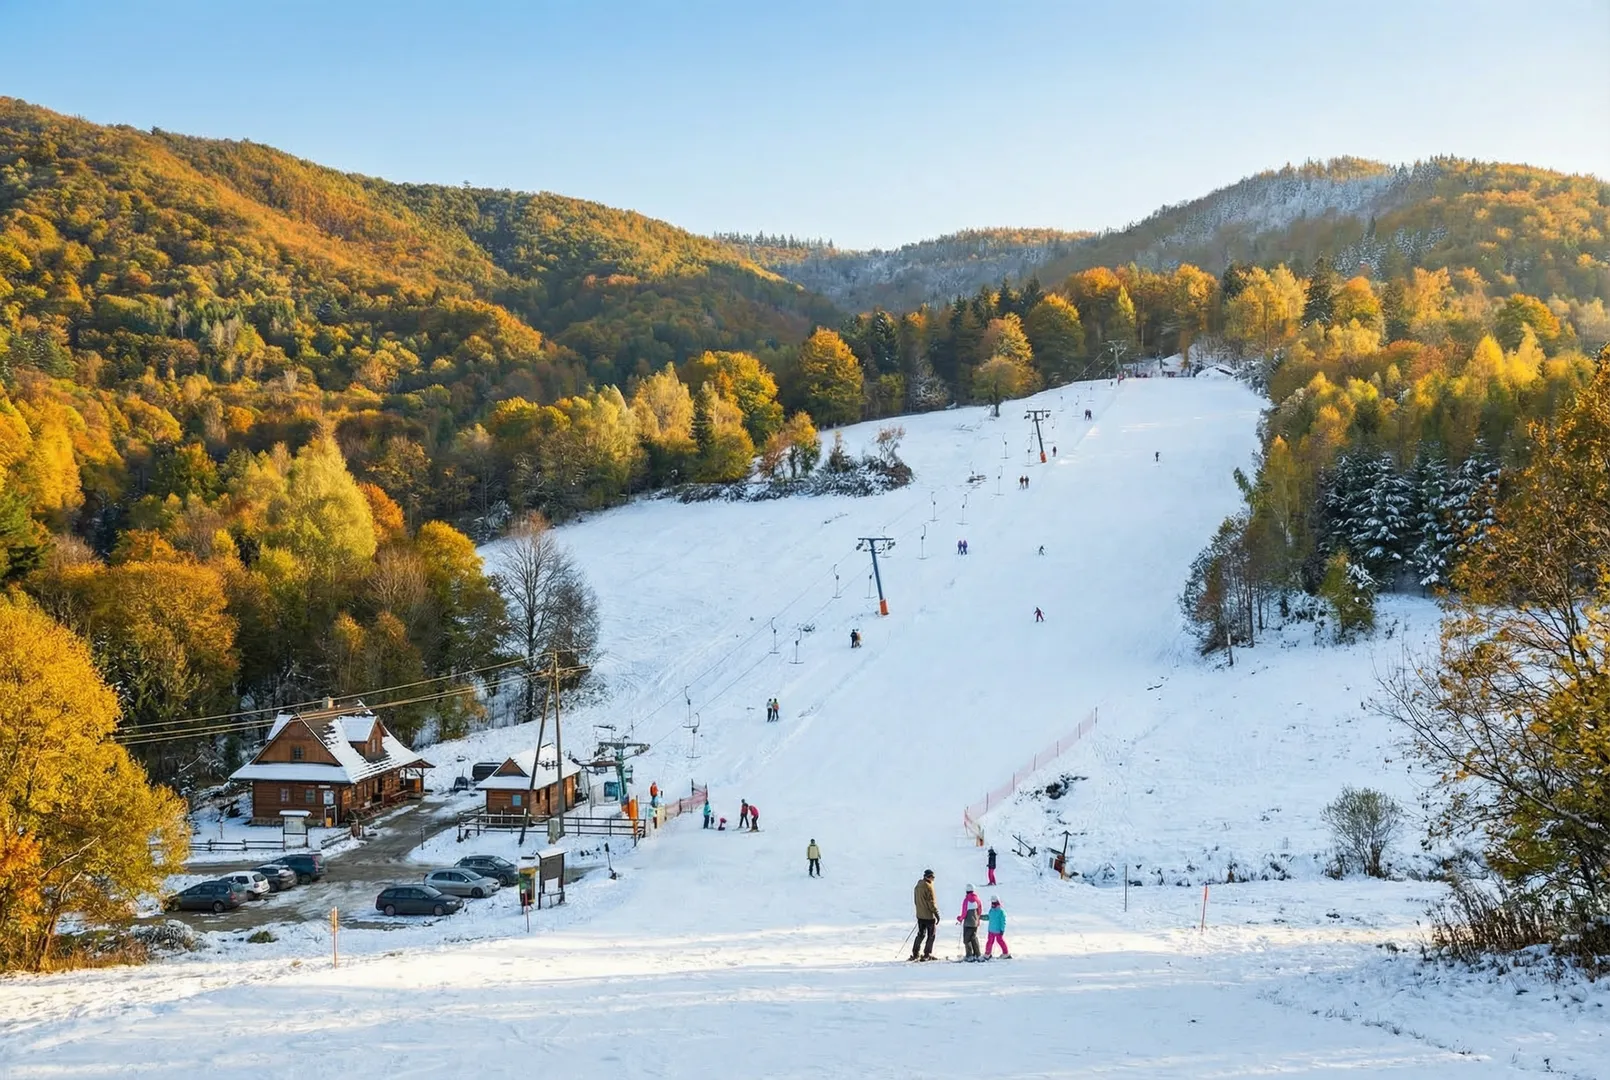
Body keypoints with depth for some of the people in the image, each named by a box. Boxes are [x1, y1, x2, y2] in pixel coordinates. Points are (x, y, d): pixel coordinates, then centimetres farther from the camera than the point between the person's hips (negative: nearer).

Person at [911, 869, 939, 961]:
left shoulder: (917, 886, 10)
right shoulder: (928, 886, -16)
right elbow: (931, 901, -18)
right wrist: (936, 913, -14)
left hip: (920, 915, 8)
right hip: (929, 915, -8)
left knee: (920, 934, 15)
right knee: (931, 935, 4)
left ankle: (915, 954, 11)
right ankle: (927, 955, 3)